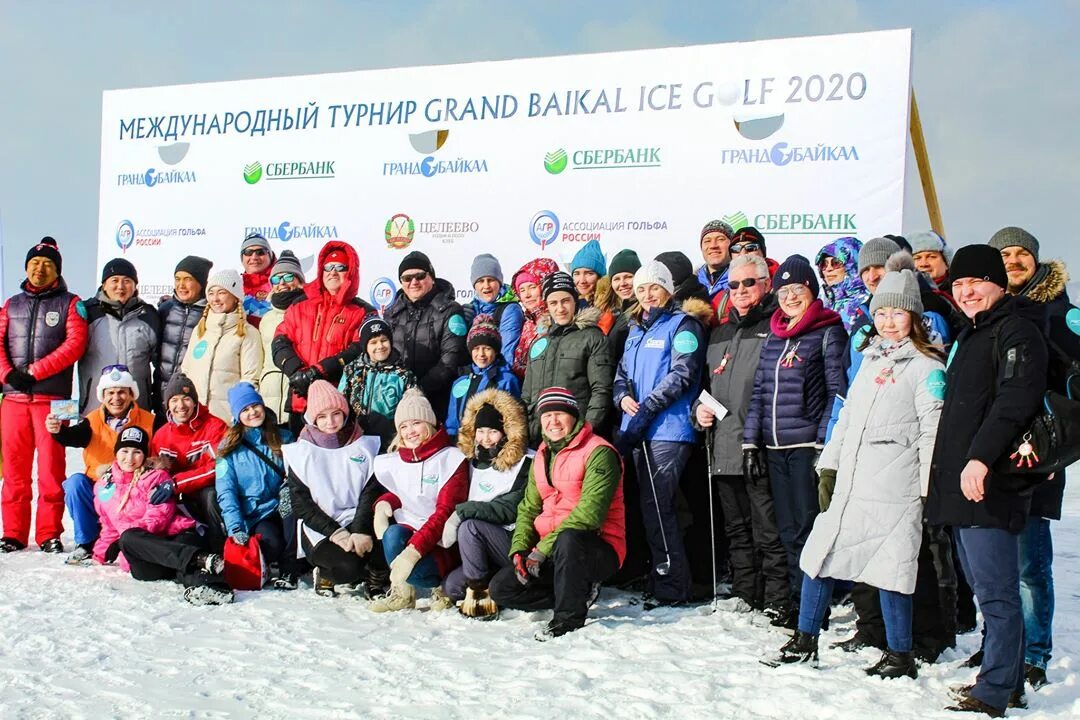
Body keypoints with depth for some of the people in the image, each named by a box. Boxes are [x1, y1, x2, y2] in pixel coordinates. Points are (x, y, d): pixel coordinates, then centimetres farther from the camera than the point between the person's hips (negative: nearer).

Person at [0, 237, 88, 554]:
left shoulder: (69, 303, 6)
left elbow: (75, 343, -7)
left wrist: (35, 372, -13)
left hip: (52, 397, -3)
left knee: (51, 468, -4)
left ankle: (49, 534, 2)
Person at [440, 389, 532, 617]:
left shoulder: (524, 464, -9)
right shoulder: (474, 463, 13)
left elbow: (510, 509, -19)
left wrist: (463, 512, -23)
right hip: (488, 550, 7)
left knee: (470, 526, -29)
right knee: (451, 586, -13)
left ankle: (478, 592, -17)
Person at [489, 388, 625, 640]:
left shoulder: (598, 452, -13)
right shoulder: (542, 455, 13)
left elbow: (590, 511, -23)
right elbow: (529, 508, 13)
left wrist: (543, 549, -25)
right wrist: (519, 550, -6)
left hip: (599, 551, -8)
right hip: (551, 555, 8)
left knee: (568, 539, -40)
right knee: (500, 588, -6)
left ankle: (569, 616, -22)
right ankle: (581, 593, 1)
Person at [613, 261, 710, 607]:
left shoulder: (683, 324, -2)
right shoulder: (635, 329, 21)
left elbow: (682, 374, -13)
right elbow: (622, 373, 22)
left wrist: (647, 406, -18)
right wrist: (623, 396, -1)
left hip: (670, 427, -7)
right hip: (637, 429, 7)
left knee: (657, 504, -12)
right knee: (649, 504, 9)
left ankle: (672, 586, -6)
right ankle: (660, 576, 17)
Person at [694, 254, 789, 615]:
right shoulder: (720, 334, 20)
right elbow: (706, 382, 31)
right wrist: (699, 408, 10)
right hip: (724, 450, 7)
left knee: (769, 533, -5)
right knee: (737, 531, 14)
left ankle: (776, 603, 2)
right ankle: (744, 599, 23)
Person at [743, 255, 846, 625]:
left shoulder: (828, 331, -2)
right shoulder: (773, 335, 17)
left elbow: (837, 390, -8)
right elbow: (759, 390, 17)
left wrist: (824, 443, -14)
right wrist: (750, 442, 11)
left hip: (807, 443, -6)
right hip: (774, 446, 6)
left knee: (809, 525, -3)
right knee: (788, 528, 9)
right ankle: (797, 599, 17)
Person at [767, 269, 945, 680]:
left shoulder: (926, 367, -4)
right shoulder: (871, 360, 19)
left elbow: (933, 431, -8)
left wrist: (928, 490, -12)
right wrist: (828, 468, 15)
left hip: (894, 490, -7)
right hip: (849, 485, 7)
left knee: (889, 569, -4)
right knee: (818, 555, 8)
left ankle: (901, 655, 10)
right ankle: (805, 642, 19)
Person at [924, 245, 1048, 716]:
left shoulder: (1016, 331, -8)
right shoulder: (969, 335, 22)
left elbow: (1015, 400, -22)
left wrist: (980, 457, -29)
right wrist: (947, 468, 21)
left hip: (989, 484, -10)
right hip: (960, 483, 10)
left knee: (996, 593, -7)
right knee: (988, 590, 14)